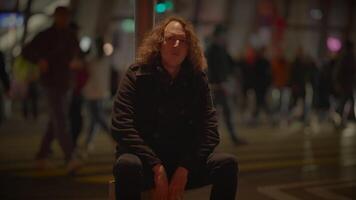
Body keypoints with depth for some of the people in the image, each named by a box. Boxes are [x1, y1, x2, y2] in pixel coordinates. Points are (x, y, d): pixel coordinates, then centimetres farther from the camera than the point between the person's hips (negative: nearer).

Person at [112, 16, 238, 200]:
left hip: (186, 161, 3)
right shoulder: (136, 75, -4)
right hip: (146, 160, -2)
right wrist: (157, 167, -21)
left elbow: (209, 129, -3)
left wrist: (185, 168, -17)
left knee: (227, 163, -22)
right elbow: (121, 127, -13)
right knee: (127, 165, -36)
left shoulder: (197, 79, 4)